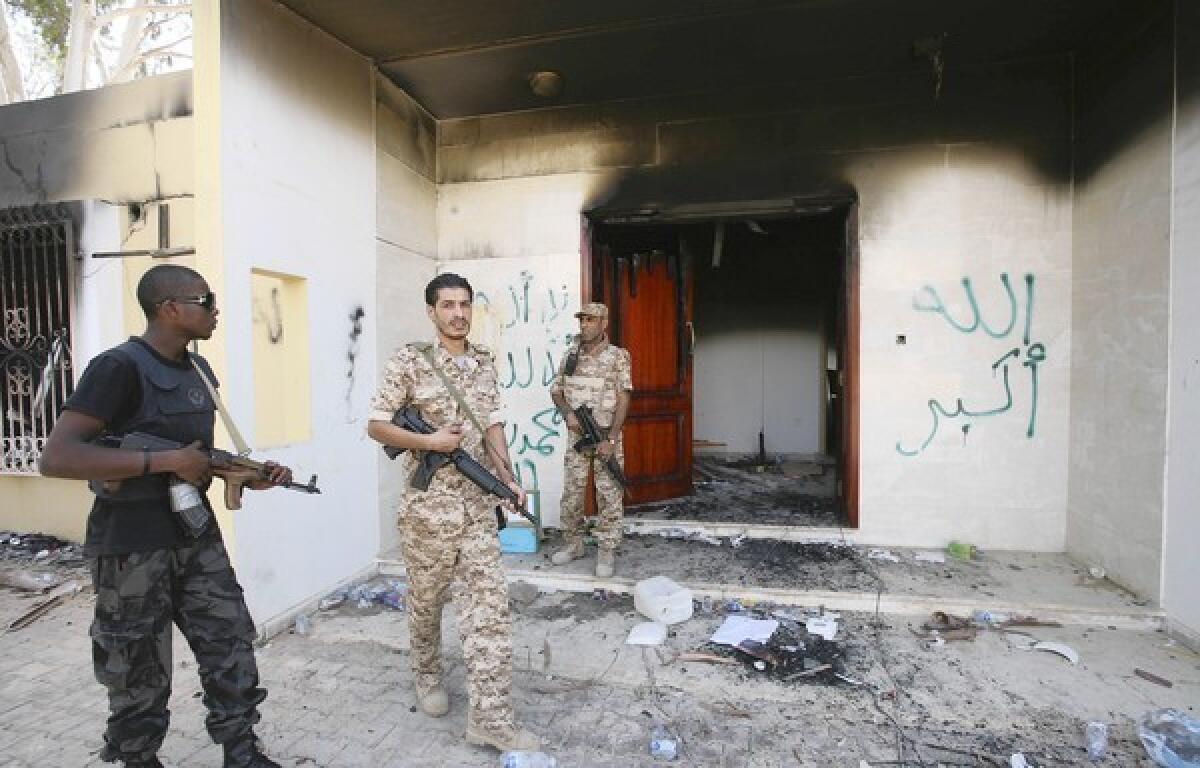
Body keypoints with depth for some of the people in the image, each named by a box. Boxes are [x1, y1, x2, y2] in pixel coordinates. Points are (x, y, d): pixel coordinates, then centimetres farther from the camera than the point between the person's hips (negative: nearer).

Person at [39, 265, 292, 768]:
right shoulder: (119, 367, -16)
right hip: (131, 549, -7)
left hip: (197, 536, 7)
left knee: (230, 643, 11)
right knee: (140, 672, 10)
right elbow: (56, 458, -23)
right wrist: (165, 462, -24)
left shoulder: (199, 369, 8)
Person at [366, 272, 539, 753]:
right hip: (428, 504, -3)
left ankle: (490, 718, 9)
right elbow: (375, 425, -5)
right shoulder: (410, 360, -7)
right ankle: (427, 677, 43)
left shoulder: (485, 362, 7)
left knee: (489, 608, 1)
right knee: (426, 601, 16)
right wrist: (429, 442, -16)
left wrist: (507, 477, 0)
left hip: (479, 503, 4)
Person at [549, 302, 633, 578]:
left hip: (607, 436, -4)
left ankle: (607, 551, 12)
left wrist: (611, 439, -14)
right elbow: (556, 392, 15)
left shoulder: (618, 356, -4)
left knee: (609, 495, 0)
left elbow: (623, 399, -8)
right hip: (577, 435, 4)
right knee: (571, 493, 9)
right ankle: (574, 544, 25)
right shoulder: (570, 357, 8)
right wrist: (568, 413, -7)